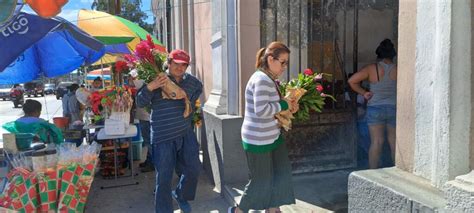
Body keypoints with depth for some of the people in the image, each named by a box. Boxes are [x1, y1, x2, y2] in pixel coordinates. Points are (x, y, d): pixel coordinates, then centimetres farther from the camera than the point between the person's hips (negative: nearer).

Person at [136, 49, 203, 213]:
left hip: (186, 134, 5)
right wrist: (150, 87, -28)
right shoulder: (157, 81, -9)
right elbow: (140, 103, -11)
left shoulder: (192, 81, 5)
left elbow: (199, 87, 29)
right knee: (164, 177, 3)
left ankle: (180, 195, 41)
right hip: (163, 137, -5)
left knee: (193, 169, 13)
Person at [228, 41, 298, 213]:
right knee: (262, 181, 6)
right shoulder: (262, 79, -21)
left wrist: (288, 105, 4)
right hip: (258, 140, -10)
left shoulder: (269, 79, 11)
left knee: (282, 173, 13)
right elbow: (261, 110, -29)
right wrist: (284, 105, -18)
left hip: (272, 136, 10)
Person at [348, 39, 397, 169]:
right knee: (394, 142, 11)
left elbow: (352, 81, -10)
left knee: (376, 142, 1)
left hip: (375, 109, -1)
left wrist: (363, 93, -2)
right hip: (394, 109, 1)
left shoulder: (371, 68, -7)